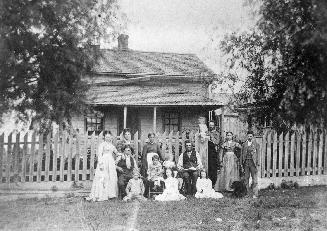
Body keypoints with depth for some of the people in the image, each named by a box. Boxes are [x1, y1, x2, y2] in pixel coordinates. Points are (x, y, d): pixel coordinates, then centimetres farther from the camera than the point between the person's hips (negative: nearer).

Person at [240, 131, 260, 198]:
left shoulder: (256, 144, 5)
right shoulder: (244, 144, 12)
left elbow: (258, 155, 2)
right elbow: (242, 154, 13)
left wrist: (257, 164, -5)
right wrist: (241, 164, 6)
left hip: (253, 163, -2)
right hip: (246, 162, 3)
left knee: (254, 179, -3)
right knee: (246, 178, 4)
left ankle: (255, 194, 2)